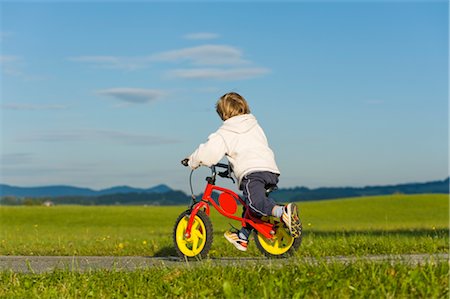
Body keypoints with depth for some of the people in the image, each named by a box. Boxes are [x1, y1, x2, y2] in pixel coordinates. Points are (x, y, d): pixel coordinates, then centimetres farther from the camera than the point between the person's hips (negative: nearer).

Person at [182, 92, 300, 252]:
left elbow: (207, 153, 5)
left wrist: (192, 161, 26)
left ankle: (283, 211, -53)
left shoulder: (224, 133, 9)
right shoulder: (255, 126, 29)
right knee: (250, 203, 24)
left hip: (251, 172, -7)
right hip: (271, 170, 7)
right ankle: (242, 238, 33)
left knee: (256, 204, -27)